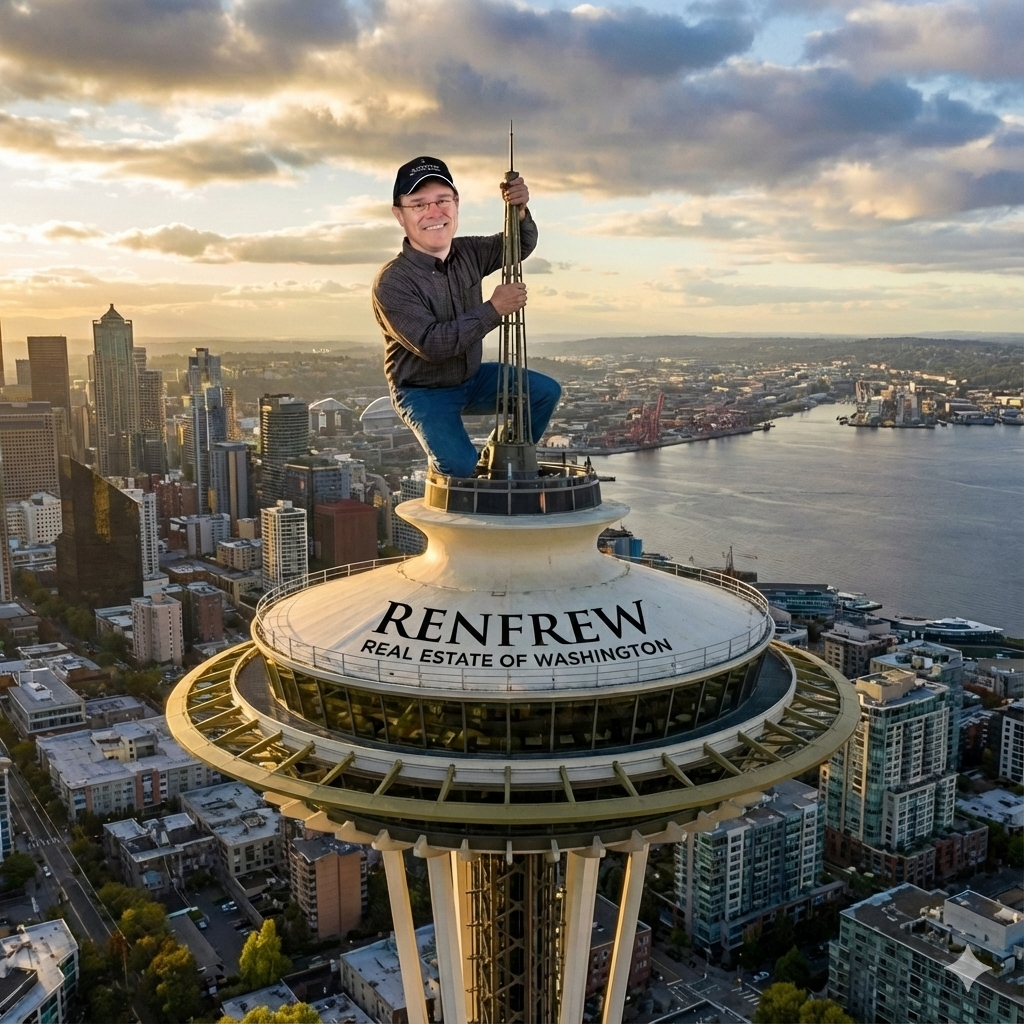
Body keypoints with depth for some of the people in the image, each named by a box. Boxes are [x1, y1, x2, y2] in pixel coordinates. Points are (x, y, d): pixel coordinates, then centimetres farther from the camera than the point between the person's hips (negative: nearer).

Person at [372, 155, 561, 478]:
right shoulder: (392, 282, -25)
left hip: (472, 379, 7)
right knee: (461, 466, -27)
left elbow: (519, 246, 10)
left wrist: (520, 212, -15)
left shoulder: (469, 253, -5)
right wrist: (493, 310, -31)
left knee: (546, 391, 0)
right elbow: (431, 344, -32)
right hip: (423, 392, -7)